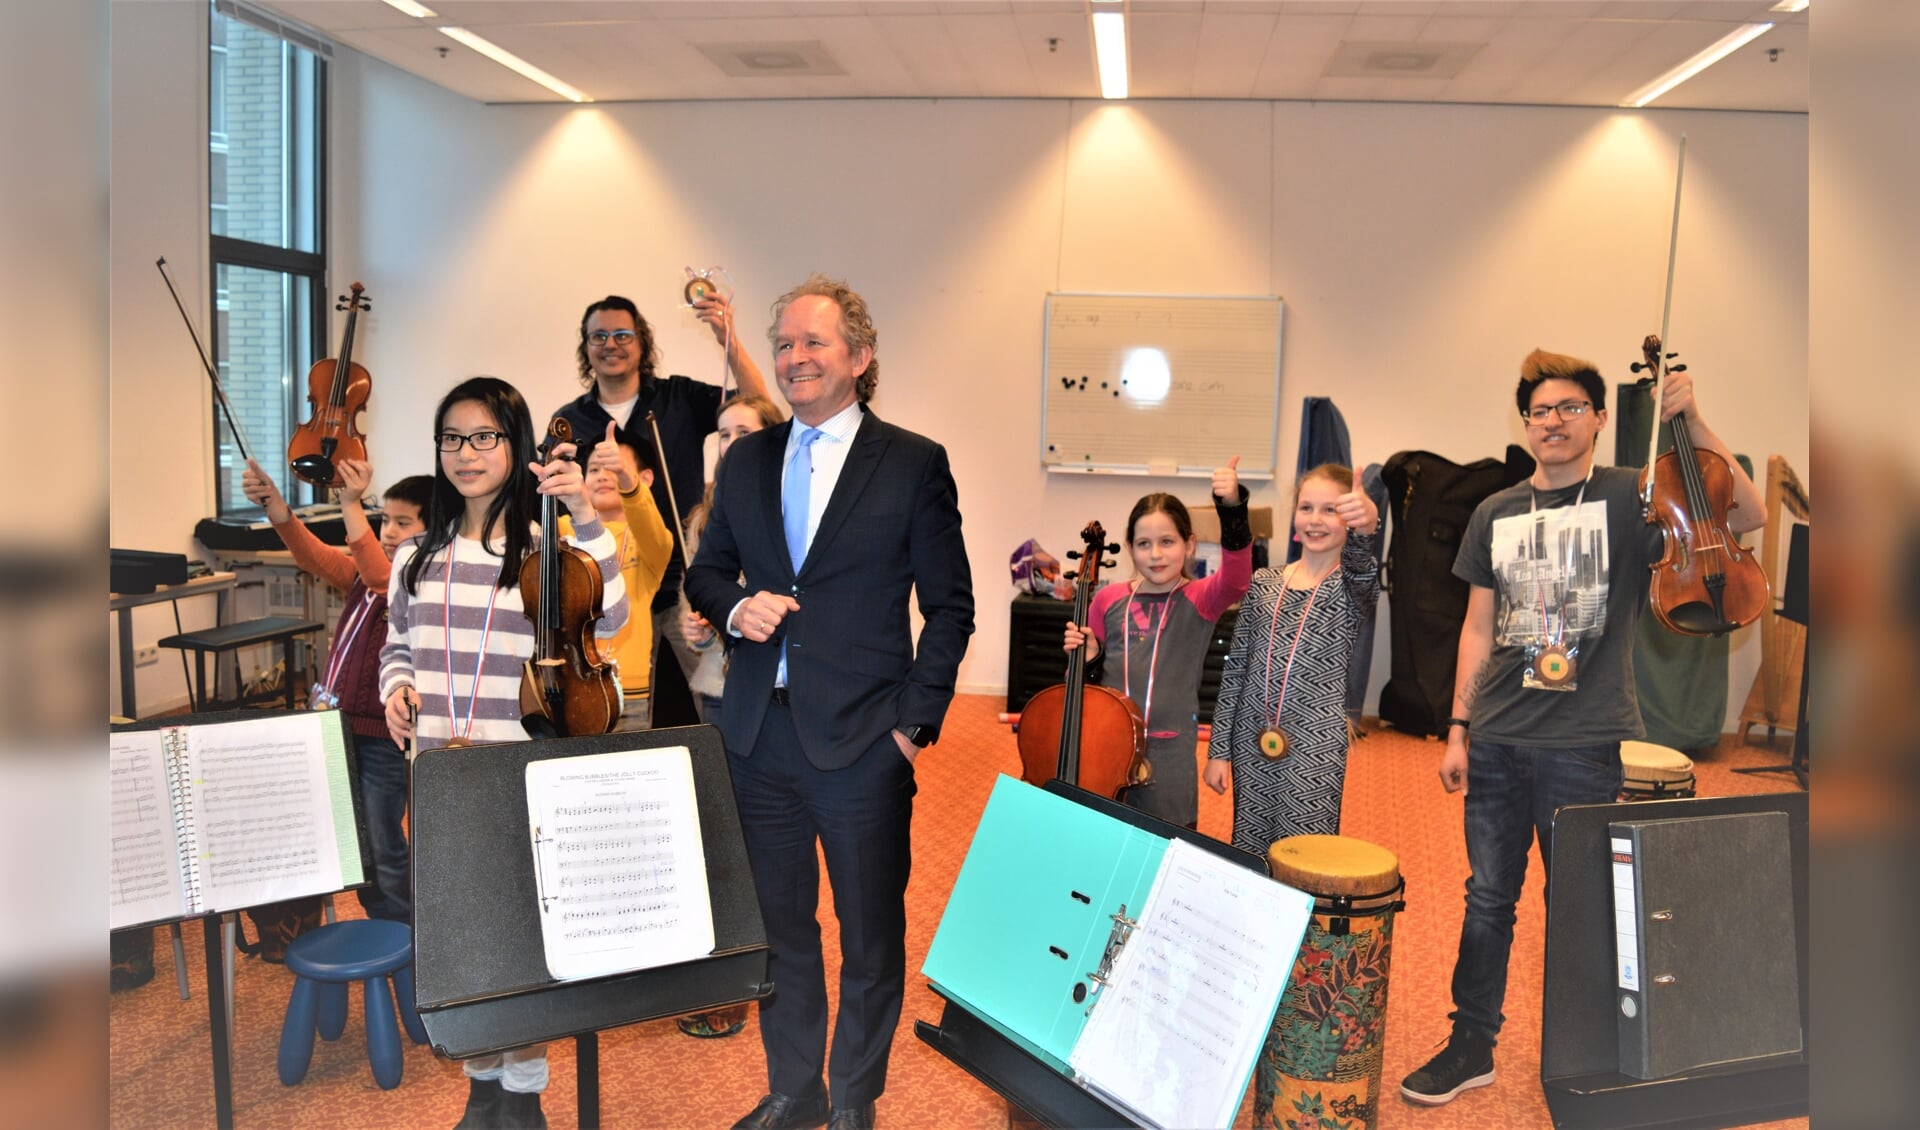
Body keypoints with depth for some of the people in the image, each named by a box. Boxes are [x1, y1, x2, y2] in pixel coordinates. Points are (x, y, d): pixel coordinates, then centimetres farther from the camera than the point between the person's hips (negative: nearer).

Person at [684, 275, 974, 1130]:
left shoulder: (914, 464, -5)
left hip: (862, 740, -4)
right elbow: (704, 572, 16)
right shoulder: (745, 460, 9)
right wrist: (735, 607, -7)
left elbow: (949, 605, -3)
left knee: (871, 933, 9)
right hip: (759, 734, 4)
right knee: (776, 923, 16)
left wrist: (916, 720, -9)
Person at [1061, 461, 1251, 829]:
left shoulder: (1200, 600, -6)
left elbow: (1236, 578, -29)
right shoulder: (1109, 600, 2)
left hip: (1168, 751, -3)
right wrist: (1086, 657, -11)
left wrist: (1233, 507, -42)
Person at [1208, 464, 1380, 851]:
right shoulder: (1262, 583, 6)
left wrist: (1365, 530, -52)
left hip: (1316, 748, -3)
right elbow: (1235, 669, 8)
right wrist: (1218, 749, 6)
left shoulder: (1352, 585, -3)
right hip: (1251, 741, 3)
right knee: (1247, 854, 11)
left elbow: (1360, 574, -30)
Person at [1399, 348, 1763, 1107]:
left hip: (1583, 743, -3)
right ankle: (1471, 1047, 24)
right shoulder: (1495, 514, 9)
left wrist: (1691, 420, -21)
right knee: (1488, 898, 11)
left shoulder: (1631, 498, -1)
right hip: (1497, 740, 3)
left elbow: (1748, 516, -13)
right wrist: (1457, 728, 8)